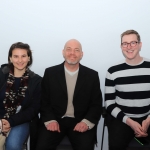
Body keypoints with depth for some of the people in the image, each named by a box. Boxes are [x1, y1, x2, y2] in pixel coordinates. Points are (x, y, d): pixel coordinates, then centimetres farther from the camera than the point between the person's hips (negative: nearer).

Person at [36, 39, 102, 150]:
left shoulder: (92, 75, 3)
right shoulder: (50, 73, 3)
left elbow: (96, 104, 2)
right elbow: (44, 101, 4)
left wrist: (86, 122, -13)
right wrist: (50, 120, -12)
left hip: (81, 122, 0)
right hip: (55, 120, 0)